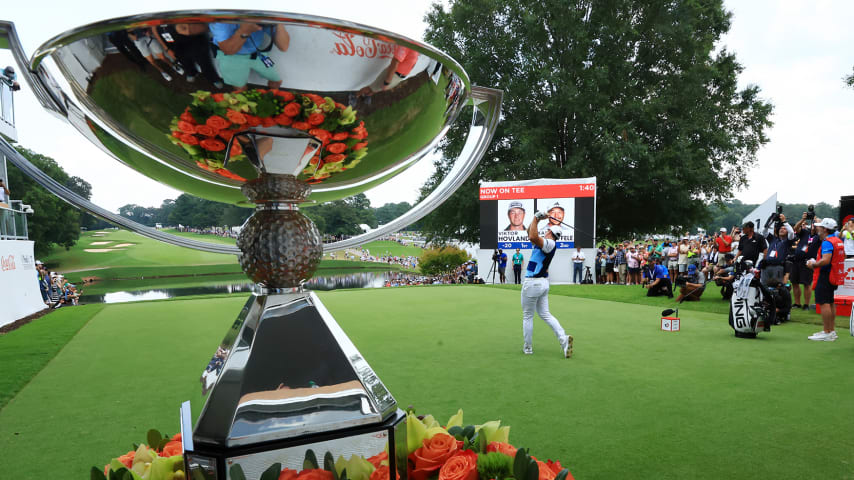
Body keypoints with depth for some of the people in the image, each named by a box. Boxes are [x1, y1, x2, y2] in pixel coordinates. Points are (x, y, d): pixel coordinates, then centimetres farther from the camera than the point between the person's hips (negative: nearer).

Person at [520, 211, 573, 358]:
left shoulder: (550, 244, -15)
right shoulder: (543, 243, 12)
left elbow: (533, 237, -34)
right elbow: (531, 234, 21)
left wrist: (536, 219, -23)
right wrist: (536, 219, 9)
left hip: (532, 283, -9)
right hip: (543, 282, 9)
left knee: (527, 316, 5)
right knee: (545, 314, 12)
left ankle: (528, 347, 15)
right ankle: (563, 338, -1)